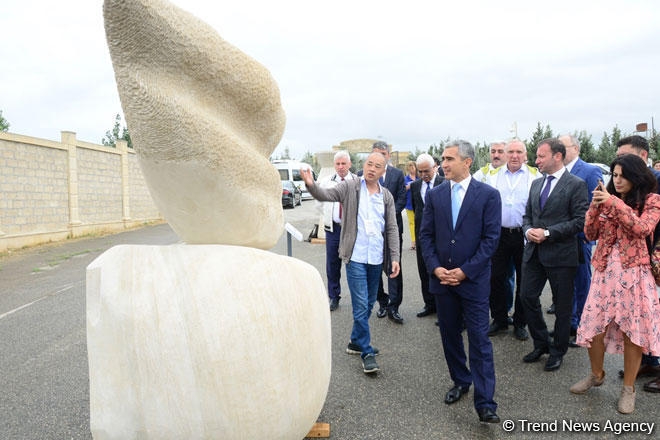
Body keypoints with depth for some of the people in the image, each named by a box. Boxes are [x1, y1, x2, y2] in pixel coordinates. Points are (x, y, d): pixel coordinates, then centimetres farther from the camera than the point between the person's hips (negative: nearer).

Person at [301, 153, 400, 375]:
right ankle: (367, 352, 9)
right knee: (361, 305, -3)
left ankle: (355, 342, 33)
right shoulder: (350, 187, -3)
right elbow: (326, 194, -16)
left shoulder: (387, 196, 7)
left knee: (368, 304, 15)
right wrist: (311, 184, -38)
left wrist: (395, 257, 1)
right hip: (356, 256, -4)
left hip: (376, 258, 4)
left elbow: (391, 229, 7)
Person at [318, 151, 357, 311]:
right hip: (333, 227, 3)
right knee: (332, 264, 7)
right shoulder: (326, 182, 6)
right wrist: (330, 214, 11)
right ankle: (333, 297, 20)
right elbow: (320, 202, 16)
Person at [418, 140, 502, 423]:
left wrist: (465, 271, -13)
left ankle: (485, 403, 4)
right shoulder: (435, 194, 5)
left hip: (473, 279, -4)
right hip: (441, 277, 4)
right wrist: (435, 267, -8)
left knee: (479, 340, -2)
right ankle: (460, 381, 33)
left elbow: (491, 238, -8)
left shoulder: (488, 195, -5)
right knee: (450, 334, 14)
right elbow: (425, 235, 5)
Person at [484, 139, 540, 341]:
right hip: (499, 234, 2)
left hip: (524, 235, -2)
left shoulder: (535, 176, 0)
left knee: (524, 281, 7)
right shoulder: (493, 176, 7)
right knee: (496, 278, 5)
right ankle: (499, 320, 22)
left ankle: (520, 323, 22)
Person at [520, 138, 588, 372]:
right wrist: (528, 230, -5)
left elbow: (580, 221, -14)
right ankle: (541, 344, 27)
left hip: (561, 254, -6)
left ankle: (557, 351, 24)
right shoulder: (536, 184, 12)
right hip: (534, 252, 6)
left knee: (562, 306, 7)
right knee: (528, 297, 7)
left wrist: (548, 233, -18)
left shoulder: (576, 184, -8)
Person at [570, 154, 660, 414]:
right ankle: (596, 374, 28)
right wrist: (595, 206, -9)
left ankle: (628, 388, 19)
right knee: (594, 327, 4)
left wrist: (614, 203, -21)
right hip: (605, 270, 4)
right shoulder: (607, 200, 10)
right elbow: (591, 235, 4)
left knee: (632, 331, 2)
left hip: (634, 272, -3)